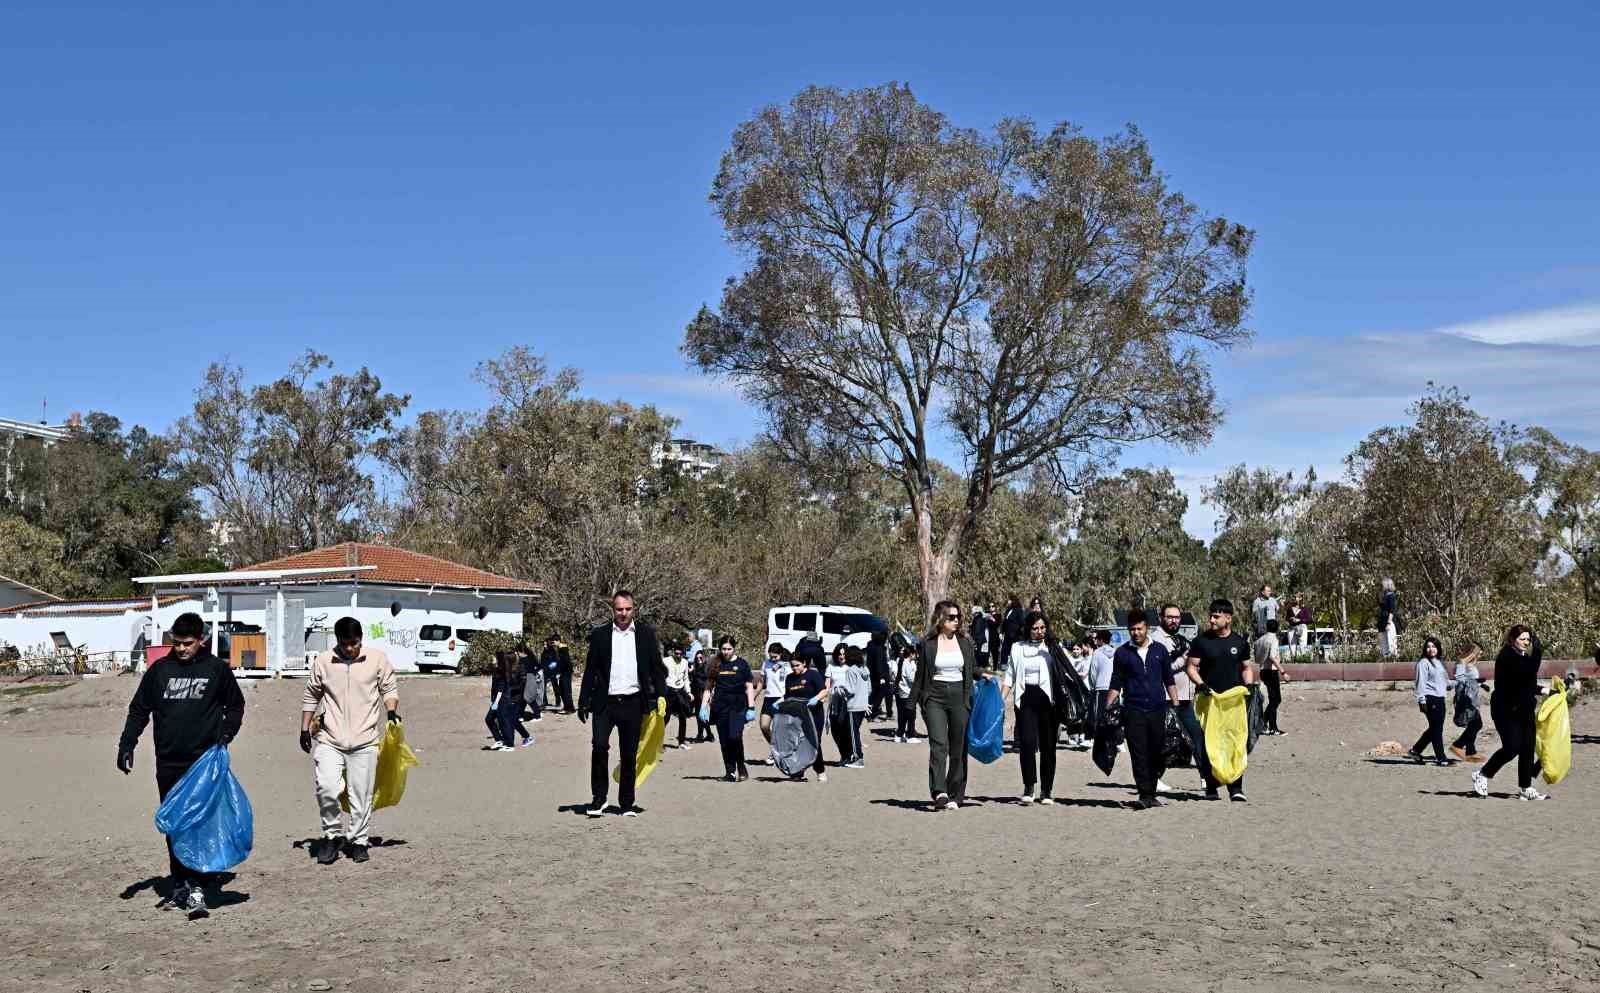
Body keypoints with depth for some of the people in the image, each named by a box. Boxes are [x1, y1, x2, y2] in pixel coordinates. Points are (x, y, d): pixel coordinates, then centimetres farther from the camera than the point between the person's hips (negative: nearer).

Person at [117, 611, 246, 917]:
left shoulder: (217, 669, 1)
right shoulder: (160, 670, 6)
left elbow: (235, 706, 12)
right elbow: (139, 709, 11)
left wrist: (225, 734, -4)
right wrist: (126, 746, 0)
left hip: (204, 762, -3)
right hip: (168, 763, 3)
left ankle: (197, 889, -11)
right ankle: (178, 885, 19)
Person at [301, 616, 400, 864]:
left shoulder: (377, 658, 3)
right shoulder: (323, 661, 5)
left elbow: (389, 688, 10)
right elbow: (311, 695, 15)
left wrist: (391, 711, -9)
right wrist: (304, 729, 12)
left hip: (364, 741, 0)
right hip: (329, 740, 0)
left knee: (361, 795, 3)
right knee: (326, 788, -15)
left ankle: (359, 840, 19)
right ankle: (332, 835, 5)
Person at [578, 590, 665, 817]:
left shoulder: (646, 634, 7)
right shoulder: (599, 635, 4)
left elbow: (656, 667, 8)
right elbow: (590, 671, 5)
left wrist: (660, 695, -2)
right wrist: (583, 703, 2)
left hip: (633, 703, 1)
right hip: (605, 703, -1)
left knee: (629, 754, 6)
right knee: (599, 746, -15)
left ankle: (626, 803, 16)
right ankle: (598, 798, 0)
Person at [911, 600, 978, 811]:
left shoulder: (965, 642, 9)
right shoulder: (928, 643, 3)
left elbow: (973, 670, 17)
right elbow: (920, 675, 8)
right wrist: (912, 701, 7)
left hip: (959, 697, 3)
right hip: (935, 698, -3)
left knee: (958, 749, 4)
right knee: (938, 744, -18)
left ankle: (955, 796, 12)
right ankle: (939, 792, -28)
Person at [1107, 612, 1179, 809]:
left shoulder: (1159, 650, 10)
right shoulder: (1122, 653, 6)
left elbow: (1169, 680, 15)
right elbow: (1116, 684, 9)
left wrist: (1176, 705, 8)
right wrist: (1107, 709, 0)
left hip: (1157, 709, 2)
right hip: (1133, 711, -2)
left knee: (1158, 753, 3)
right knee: (1139, 754, -6)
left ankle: (1150, 794, 14)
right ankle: (1145, 795, -7)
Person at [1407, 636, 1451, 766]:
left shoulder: (1440, 662, 18)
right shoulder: (1423, 663, -6)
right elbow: (1421, 682, -11)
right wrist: (1422, 700, -16)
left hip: (1440, 698, 8)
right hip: (1430, 699, -8)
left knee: (1434, 728, 11)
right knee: (1436, 728, -6)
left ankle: (1415, 750, 23)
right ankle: (1441, 758, -1)